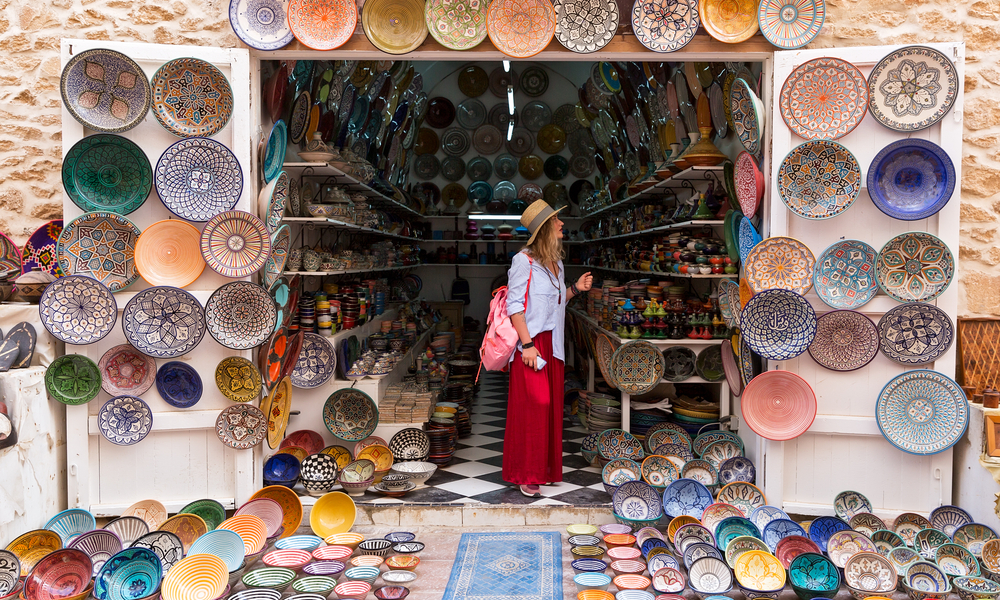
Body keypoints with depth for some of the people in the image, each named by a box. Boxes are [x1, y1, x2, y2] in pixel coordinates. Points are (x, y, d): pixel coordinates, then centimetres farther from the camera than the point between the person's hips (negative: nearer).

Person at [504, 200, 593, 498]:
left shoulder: (556, 263, 15)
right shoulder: (524, 261, -10)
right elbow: (515, 305, -14)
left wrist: (576, 288, 7)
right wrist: (527, 344, -19)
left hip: (552, 344, 8)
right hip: (531, 343, -8)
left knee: (551, 405, 10)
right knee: (533, 405, -7)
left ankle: (546, 468, 20)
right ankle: (527, 475, 3)